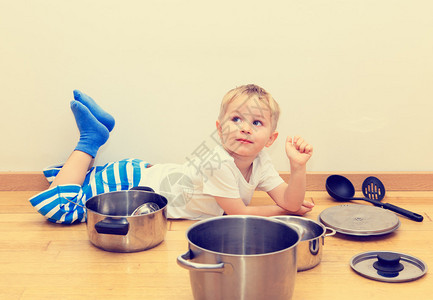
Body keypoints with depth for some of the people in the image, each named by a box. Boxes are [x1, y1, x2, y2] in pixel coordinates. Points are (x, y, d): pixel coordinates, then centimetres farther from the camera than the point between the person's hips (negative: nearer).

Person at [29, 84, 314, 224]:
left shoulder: (260, 161, -9)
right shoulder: (218, 162, -33)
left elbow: (291, 202, -13)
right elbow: (238, 213, -25)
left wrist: (298, 166, -29)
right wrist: (281, 209, -15)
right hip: (134, 182, -7)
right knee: (57, 205, -11)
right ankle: (90, 138, 4)